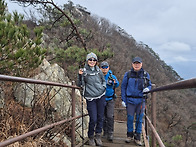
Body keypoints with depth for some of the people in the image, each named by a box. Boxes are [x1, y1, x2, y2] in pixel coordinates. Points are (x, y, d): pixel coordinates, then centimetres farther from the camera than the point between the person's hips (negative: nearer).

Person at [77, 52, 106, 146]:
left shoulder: (99, 71, 8)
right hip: (90, 98, -3)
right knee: (93, 119, -6)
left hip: (101, 96, 3)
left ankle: (98, 136, 22)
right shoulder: (84, 71, 0)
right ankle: (90, 137, 17)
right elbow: (79, 85, 2)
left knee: (100, 117, 6)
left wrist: (103, 87, 7)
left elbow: (103, 81, 22)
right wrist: (80, 75, -12)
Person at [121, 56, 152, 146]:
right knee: (130, 118, 5)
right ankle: (129, 135, 24)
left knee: (139, 119, 6)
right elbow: (123, 87, 4)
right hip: (130, 100, -1)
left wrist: (147, 89, -11)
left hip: (141, 100, 1)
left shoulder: (145, 75, 4)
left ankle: (137, 137, 20)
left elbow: (149, 85, 14)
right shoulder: (128, 74, 1)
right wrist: (123, 100, -1)